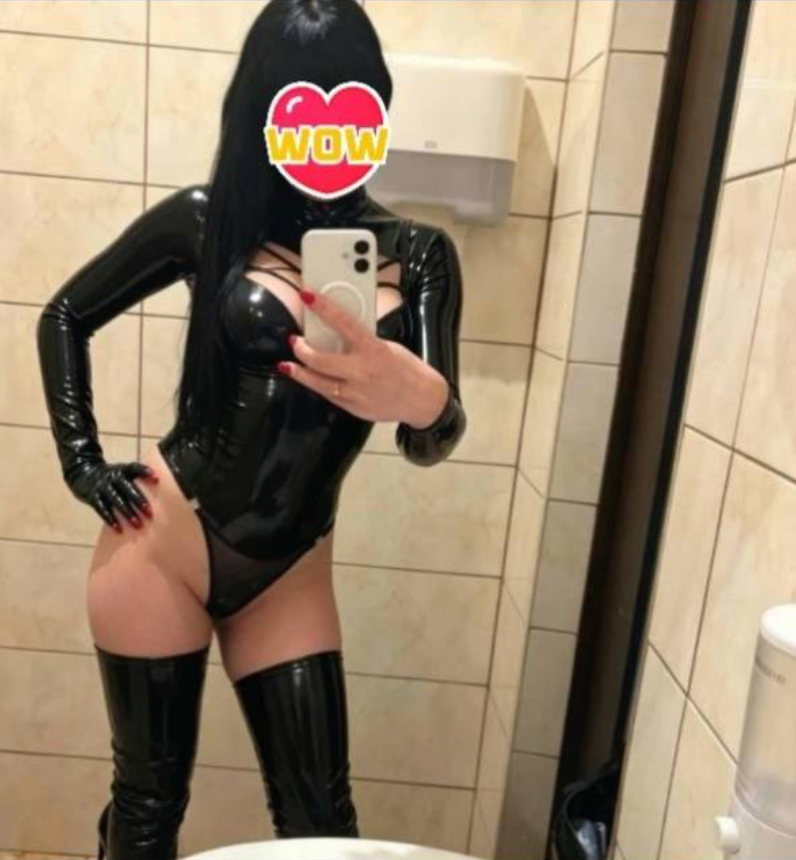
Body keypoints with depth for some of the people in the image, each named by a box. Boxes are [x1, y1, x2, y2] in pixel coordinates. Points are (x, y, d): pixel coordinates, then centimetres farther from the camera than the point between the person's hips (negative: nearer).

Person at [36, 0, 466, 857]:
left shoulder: (417, 255, -2)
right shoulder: (209, 218, -5)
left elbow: (430, 443, -11)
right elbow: (65, 317, 8)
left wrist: (422, 399, -34)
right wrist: (83, 464, 0)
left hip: (287, 573, 2)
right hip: (165, 540, -1)